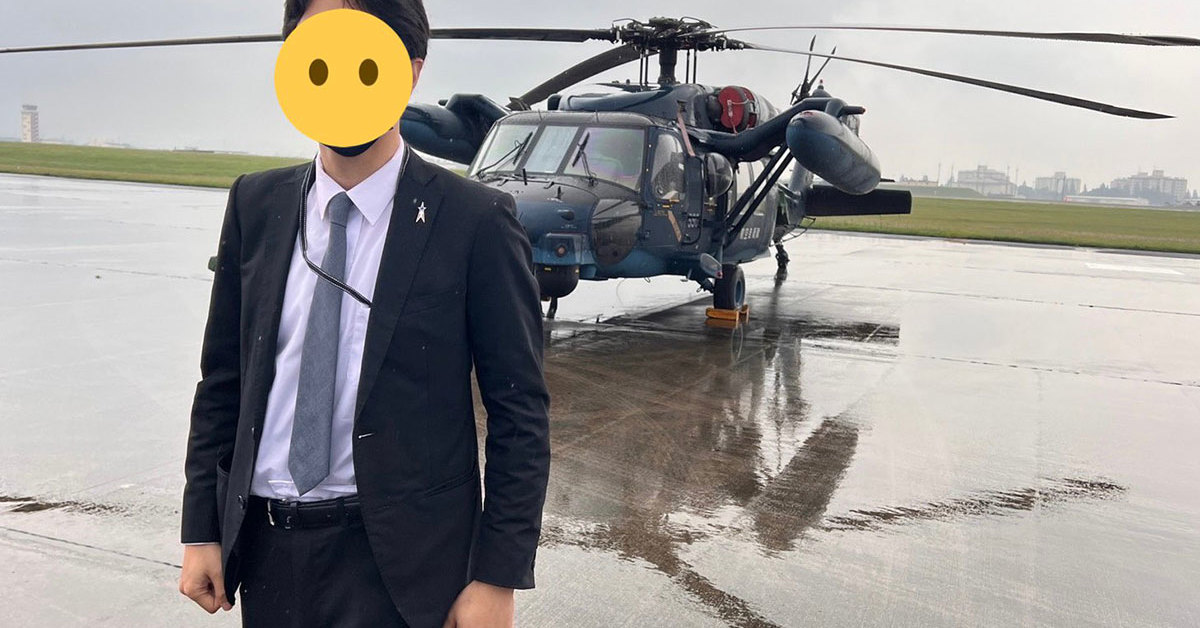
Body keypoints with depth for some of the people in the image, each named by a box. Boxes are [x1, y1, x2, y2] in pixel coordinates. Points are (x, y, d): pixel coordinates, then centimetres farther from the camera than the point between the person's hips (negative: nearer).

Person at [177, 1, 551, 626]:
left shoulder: (475, 221, -12)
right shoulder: (256, 205, 2)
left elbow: (520, 414, -10)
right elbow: (222, 379, 8)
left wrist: (497, 577, -11)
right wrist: (201, 530, 6)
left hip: (399, 561, -4)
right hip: (265, 548, 5)